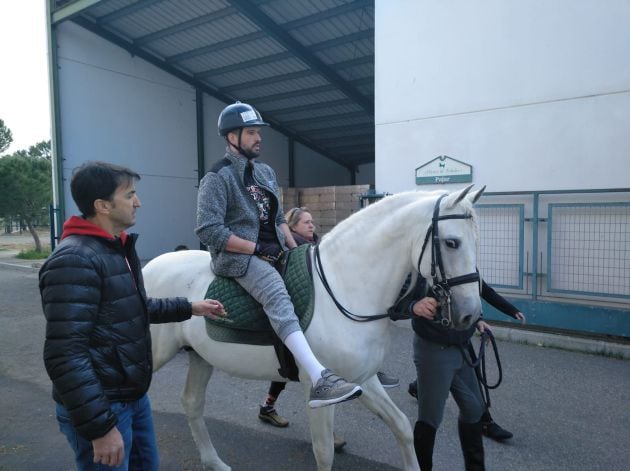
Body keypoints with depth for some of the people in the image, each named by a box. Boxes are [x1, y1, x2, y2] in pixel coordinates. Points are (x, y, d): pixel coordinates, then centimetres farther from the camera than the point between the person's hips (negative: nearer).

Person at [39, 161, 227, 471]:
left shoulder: (118, 249, 8)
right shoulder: (75, 261, -24)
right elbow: (65, 356, -28)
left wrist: (189, 308, 19)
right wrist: (100, 428, -26)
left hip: (135, 397, 9)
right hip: (101, 408, -9)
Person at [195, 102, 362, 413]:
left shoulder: (265, 172, 17)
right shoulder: (217, 178, -7)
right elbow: (208, 230, -16)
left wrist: (294, 249, 6)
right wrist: (257, 248, -17)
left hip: (274, 252, 8)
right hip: (239, 257, -8)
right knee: (278, 296, -34)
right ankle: (320, 382, -45)